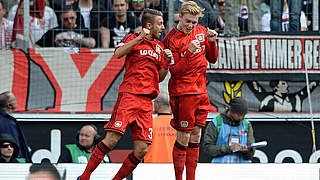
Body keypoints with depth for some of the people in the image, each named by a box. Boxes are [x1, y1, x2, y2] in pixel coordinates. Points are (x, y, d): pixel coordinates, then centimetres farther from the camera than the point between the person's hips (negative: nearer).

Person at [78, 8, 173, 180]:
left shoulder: (159, 46, 21)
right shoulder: (133, 38, 4)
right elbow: (118, 53, -16)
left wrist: (167, 62, 6)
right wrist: (139, 38, -20)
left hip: (146, 101, 6)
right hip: (129, 94, -6)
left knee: (142, 150, -4)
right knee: (112, 139, -17)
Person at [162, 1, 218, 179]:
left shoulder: (201, 31, 7)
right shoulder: (171, 40, -11)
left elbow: (212, 59, 13)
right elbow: (175, 71, -15)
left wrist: (212, 43, -5)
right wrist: (189, 53, -27)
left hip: (201, 91, 6)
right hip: (182, 92, -6)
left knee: (196, 136, 8)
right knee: (184, 137, -5)